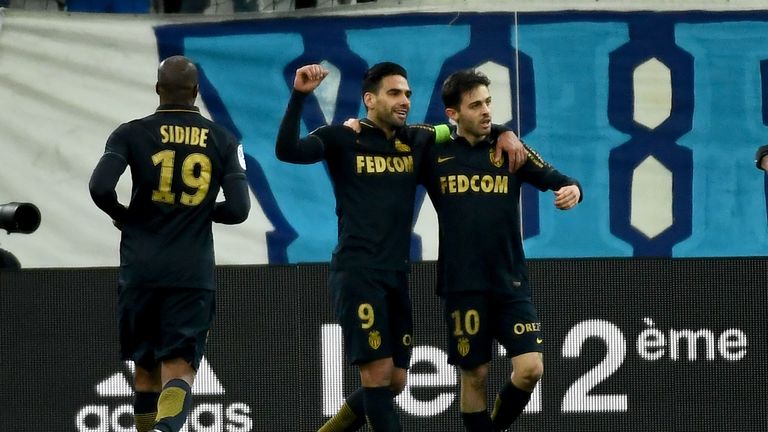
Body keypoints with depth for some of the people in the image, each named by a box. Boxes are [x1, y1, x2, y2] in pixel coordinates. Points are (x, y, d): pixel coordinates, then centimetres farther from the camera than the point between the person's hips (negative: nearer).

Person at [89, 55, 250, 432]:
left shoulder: (132, 133, 1)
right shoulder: (223, 141, 5)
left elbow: (100, 187, -13)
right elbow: (238, 210, -2)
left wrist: (121, 215, 8)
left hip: (141, 270, 0)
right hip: (193, 274, 0)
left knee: (146, 367, 17)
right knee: (179, 370, -7)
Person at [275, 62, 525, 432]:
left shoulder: (416, 140, 12)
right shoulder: (343, 138, -4)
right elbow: (287, 150, -19)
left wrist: (504, 134, 5)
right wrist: (299, 96, -28)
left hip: (397, 276, 7)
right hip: (357, 274, -7)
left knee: (393, 383, 9)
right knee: (378, 373, -13)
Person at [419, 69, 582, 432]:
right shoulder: (435, 154, 2)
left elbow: (557, 180, 2)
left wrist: (571, 189, -19)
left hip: (511, 281, 1)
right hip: (462, 285, -1)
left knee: (530, 368, -8)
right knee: (474, 376, 4)